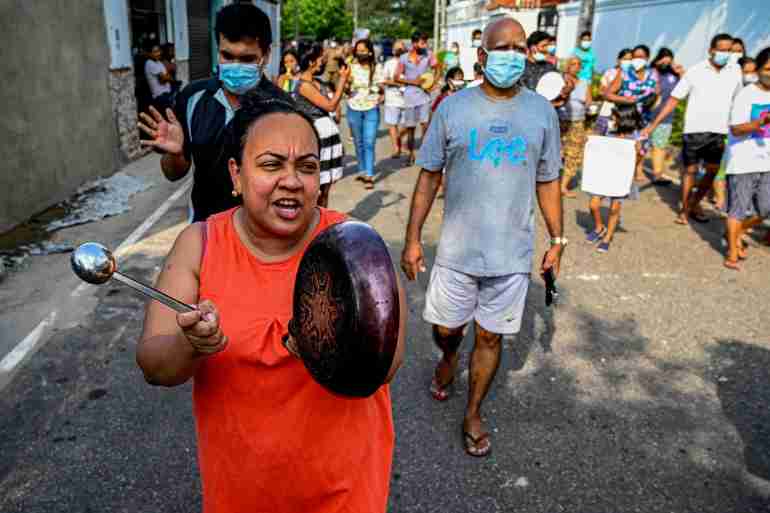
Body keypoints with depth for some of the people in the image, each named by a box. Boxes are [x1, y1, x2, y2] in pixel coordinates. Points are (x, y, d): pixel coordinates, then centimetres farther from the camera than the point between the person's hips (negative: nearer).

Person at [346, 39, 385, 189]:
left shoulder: (377, 68, -2)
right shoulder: (352, 67, 0)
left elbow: (381, 89, 3)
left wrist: (379, 88, -17)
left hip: (371, 109, -2)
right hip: (354, 109, 2)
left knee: (369, 143, -8)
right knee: (358, 142, 11)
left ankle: (369, 176, -8)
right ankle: (362, 170, 24)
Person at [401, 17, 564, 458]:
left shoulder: (542, 112, 2)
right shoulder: (454, 107, -2)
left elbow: (548, 182, 8)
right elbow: (430, 175, 1)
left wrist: (557, 240, 6)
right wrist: (413, 238, -2)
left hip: (512, 254, 1)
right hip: (457, 250, 0)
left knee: (490, 337, 10)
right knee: (446, 328, 14)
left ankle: (474, 414, 32)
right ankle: (449, 360, 51)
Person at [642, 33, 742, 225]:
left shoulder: (735, 72, 3)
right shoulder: (695, 71, -5)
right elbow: (673, 100, -6)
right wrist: (653, 125, -11)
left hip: (719, 132, 3)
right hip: (694, 130, -3)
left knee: (712, 172, 10)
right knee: (690, 171, 5)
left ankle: (695, 205, 29)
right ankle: (684, 210, 19)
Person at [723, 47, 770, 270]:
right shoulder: (746, 95, -11)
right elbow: (735, 128, -17)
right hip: (743, 162, -6)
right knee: (738, 209, 0)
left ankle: (737, 234, 33)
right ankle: (732, 253, 11)